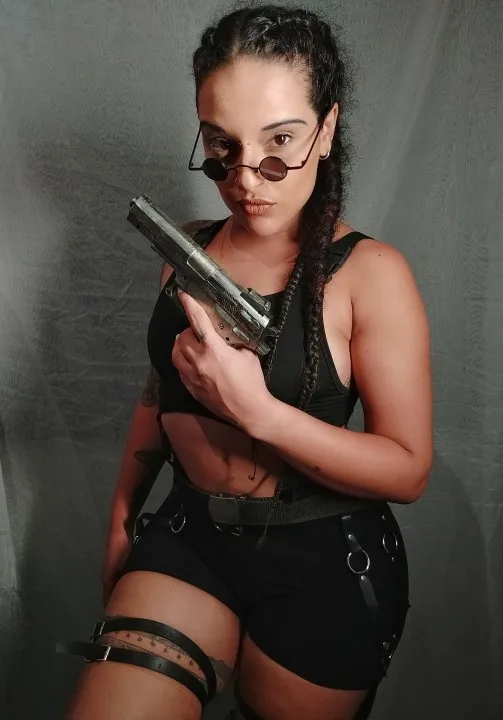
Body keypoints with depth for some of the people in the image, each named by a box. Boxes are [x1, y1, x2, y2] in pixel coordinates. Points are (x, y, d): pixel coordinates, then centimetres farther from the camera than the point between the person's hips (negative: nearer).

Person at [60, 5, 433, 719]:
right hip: (187, 534, 4)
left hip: (323, 564, -3)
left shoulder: (370, 273, -14)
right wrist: (123, 515, 19)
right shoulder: (188, 248, 2)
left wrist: (256, 411, -28)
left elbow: (408, 468, -16)